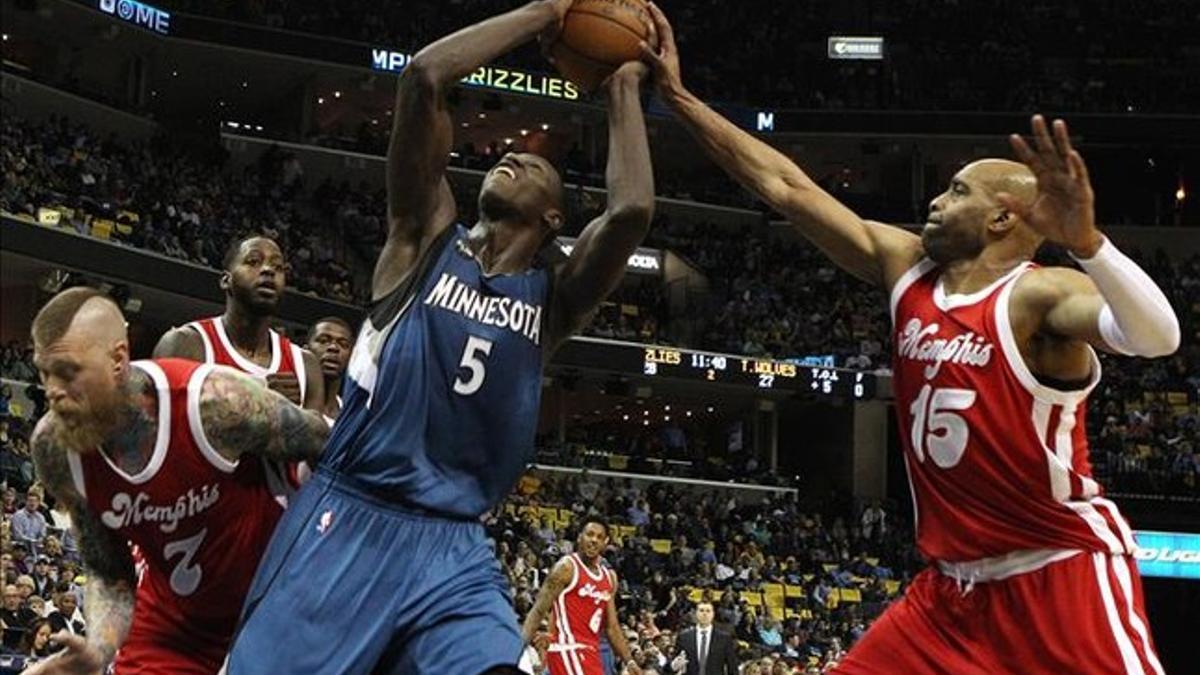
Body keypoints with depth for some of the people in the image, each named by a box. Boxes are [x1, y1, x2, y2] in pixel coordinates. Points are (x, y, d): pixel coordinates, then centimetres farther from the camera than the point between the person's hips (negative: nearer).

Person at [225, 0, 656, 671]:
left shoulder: (555, 296, 11)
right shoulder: (428, 238, 7)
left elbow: (633, 210, -9)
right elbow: (424, 75, -4)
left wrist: (624, 90, 4)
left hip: (455, 548, 2)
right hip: (345, 523, -2)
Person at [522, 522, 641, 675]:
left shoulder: (609, 577, 15)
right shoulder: (566, 567, -7)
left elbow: (612, 627, 21)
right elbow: (539, 610, -12)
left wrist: (629, 661, 14)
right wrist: (521, 645, -25)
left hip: (590, 652, 9)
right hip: (568, 649, -9)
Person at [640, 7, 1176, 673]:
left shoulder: (1040, 295, -15)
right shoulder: (905, 266, 6)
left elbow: (1156, 337, -35)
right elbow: (786, 187, 9)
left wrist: (1086, 241, -50)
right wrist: (678, 96, 9)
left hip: (1062, 576, -7)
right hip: (956, 581, 8)